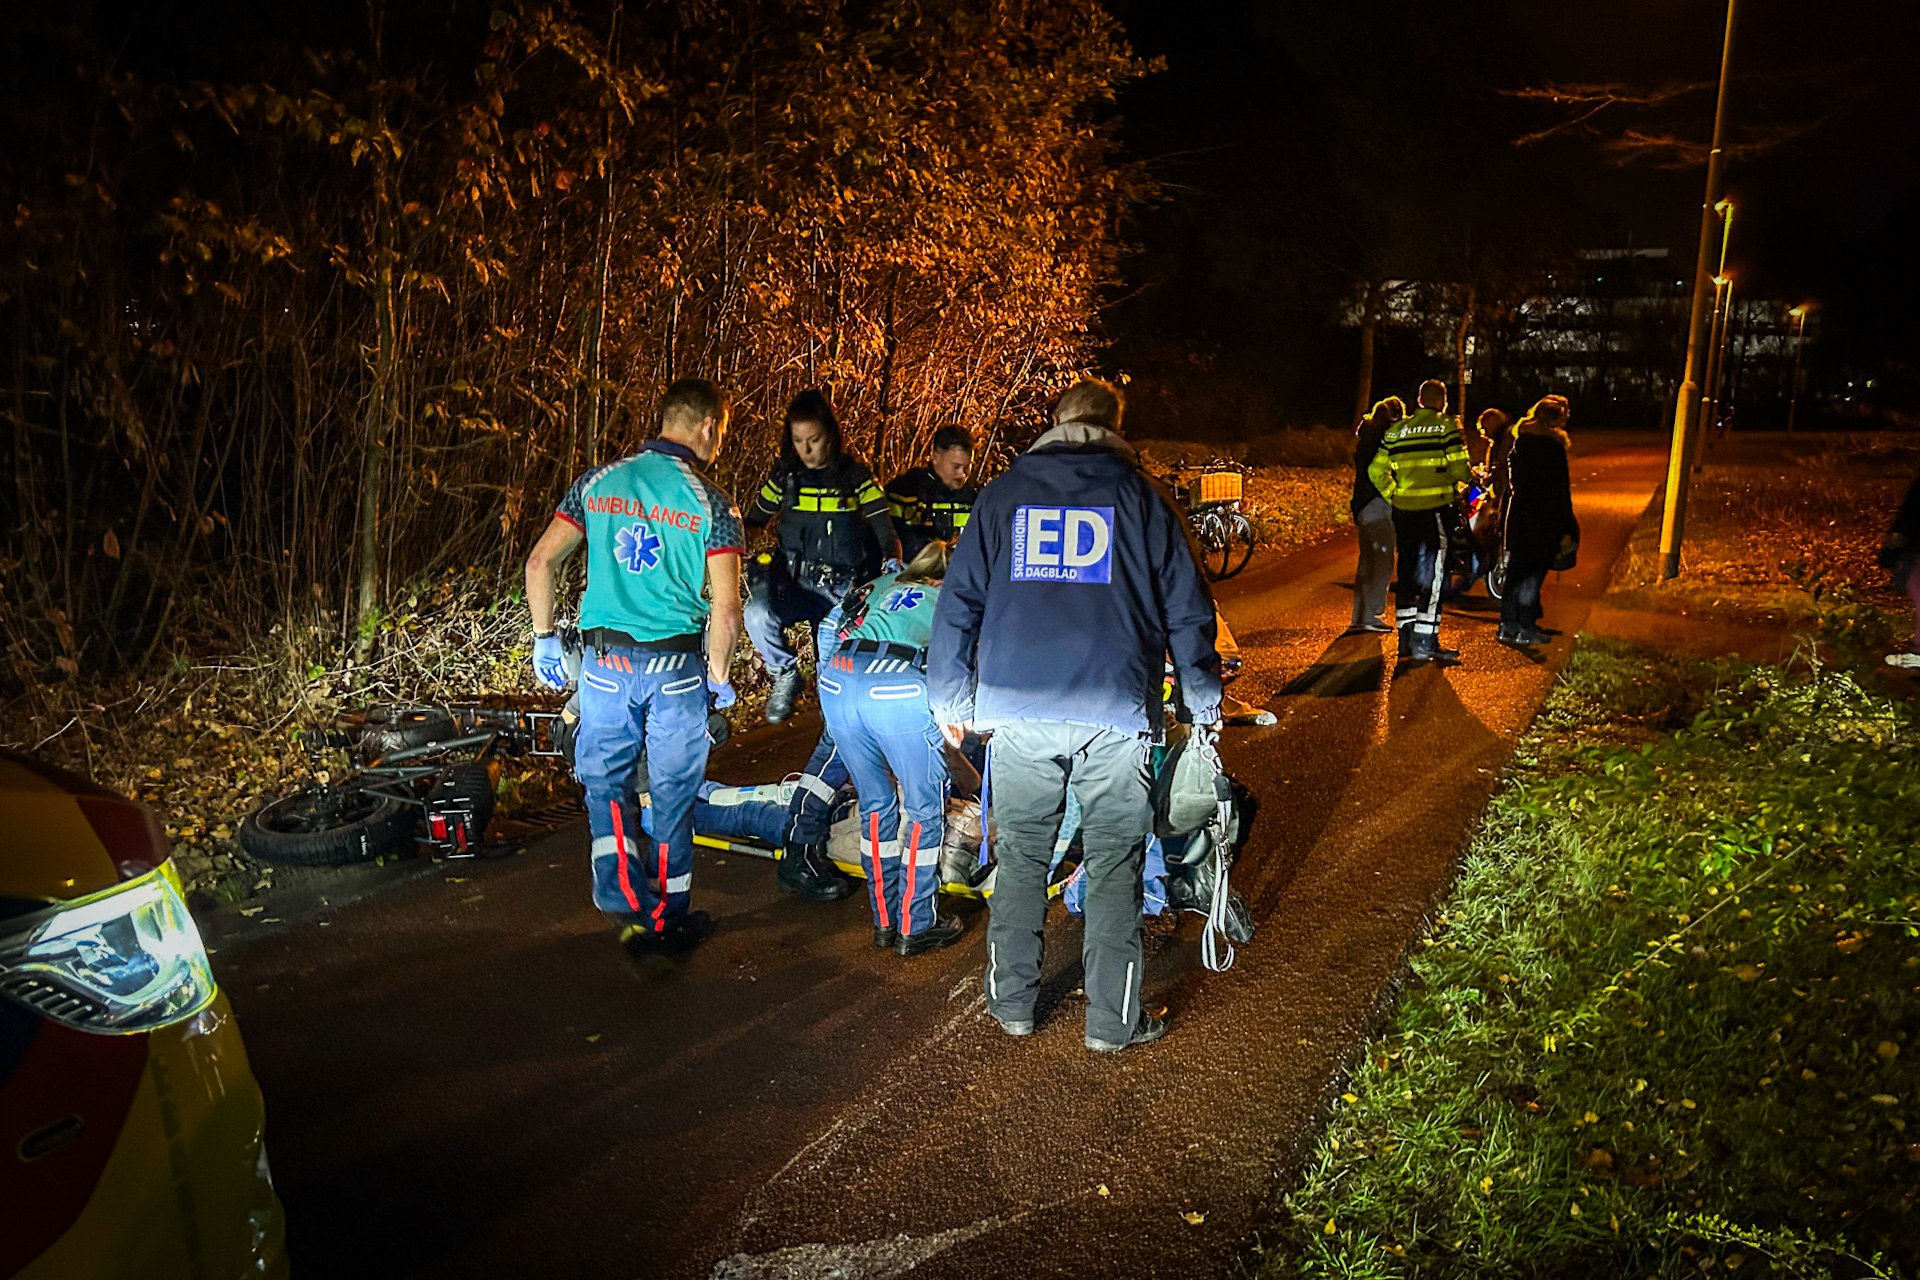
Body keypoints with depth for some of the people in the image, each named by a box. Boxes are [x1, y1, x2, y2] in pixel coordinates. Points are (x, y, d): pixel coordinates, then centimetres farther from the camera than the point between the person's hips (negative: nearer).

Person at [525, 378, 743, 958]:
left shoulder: (598, 482, 4)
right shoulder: (712, 503, -6)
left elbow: (539, 563, 0)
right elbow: (725, 611, -11)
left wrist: (544, 639, 11)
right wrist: (719, 678, 3)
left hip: (604, 662, 2)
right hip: (674, 667, -2)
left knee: (606, 783, 17)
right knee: (673, 791, 13)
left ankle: (626, 902, 4)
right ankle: (668, 919, 24)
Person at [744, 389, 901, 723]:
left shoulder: (854, 475, -1)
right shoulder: (784, 474, 5)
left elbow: (883, 526, -4)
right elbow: (755, 520, 17)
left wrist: (893, 561, -24)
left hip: (840, 590, -1)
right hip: (792, 579, 1)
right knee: (758, 614, -30)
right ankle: (786, 675, -3)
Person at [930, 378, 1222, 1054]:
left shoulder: (1003, 493, 10)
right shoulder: (1143, 497, 7)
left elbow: (958, 600, 9)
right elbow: (1186, 609, 8)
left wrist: (950, 699, 18)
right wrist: (1204, 703, 19)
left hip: (1017, 711, 2)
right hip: (1117, 712, -1)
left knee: (1020, 857, 14)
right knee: (1113, 865, 8)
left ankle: (1011, 1002, 24)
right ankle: (1114, 1019, 16)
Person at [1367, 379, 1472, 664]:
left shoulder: (1395, 430, 12)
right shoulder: (1446, 426, -3)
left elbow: (1376, 471, 9)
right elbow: (1459, 469, -10)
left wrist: (1394, 496, 14)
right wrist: (1476, 477, 11)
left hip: (1403, 511, 5)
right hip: (1435, 509, -5)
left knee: (1407, 574, 11)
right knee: (1432, 576, -1)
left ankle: (1406, 643, 15)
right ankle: (1425, 643, -3)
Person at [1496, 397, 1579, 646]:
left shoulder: (1518, 442, 7)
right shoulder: (1552, 446, -14)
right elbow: (1560, 492, -14)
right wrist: (1567, 531, -10)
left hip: (1516, 517, 7)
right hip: (1542, 520, -6)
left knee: (1515, 570, 13)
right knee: (1534, 572, 1)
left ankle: (1508, 625, 16)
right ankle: (1526, 628, 6)